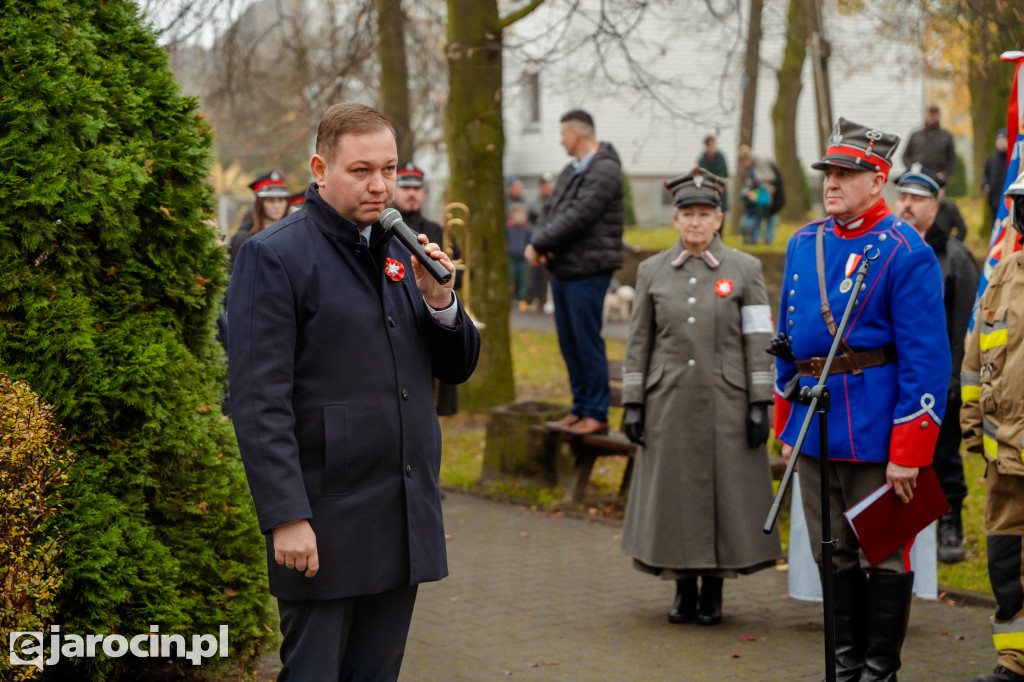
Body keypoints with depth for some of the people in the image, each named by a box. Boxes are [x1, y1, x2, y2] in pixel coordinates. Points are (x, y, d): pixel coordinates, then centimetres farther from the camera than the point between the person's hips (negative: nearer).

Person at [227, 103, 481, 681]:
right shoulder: (274, 257, -9)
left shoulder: (400, 253, 14)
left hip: (405, 523, 7)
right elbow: (259, 402, -14)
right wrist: (287, 517, -20)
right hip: (325, 526, -7)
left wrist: (440, 301, -4)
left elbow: (458, 367, 16)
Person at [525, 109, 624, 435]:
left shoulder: (605, 171, -13)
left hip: (588, 270, -9)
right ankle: (580, 407, 20)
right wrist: (539, 243, -9)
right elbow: (554, 212, 11)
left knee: (588, 341, -6)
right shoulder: (571, 172, 17)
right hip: (562, 268, 9)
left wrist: (539, 243, -14)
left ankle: (597, 414, 0)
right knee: (569, 341, 12)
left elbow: (578, 218, -20)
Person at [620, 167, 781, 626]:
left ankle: (713, 591, 15)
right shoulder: (652, 271, 5)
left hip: (726, 402, -1)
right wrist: (633, 404, 2)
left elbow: (759, 341, -1)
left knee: (724, 491, 2)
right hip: (670, 403, 1)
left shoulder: (744, 269, 1)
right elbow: (638, 341, 7)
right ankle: (683, 589, 17)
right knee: (673, 492, 4)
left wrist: (760, 404, -6)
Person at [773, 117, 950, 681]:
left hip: (875, 432, -6)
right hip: (816, 428, 6)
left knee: (883, 554, 4)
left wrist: (909, 452, -16)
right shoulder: (803, 244, 9)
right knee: (833, 554, 14)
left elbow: (927, 360, -13)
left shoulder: (906, 253, -11)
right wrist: (786, 425, 15)